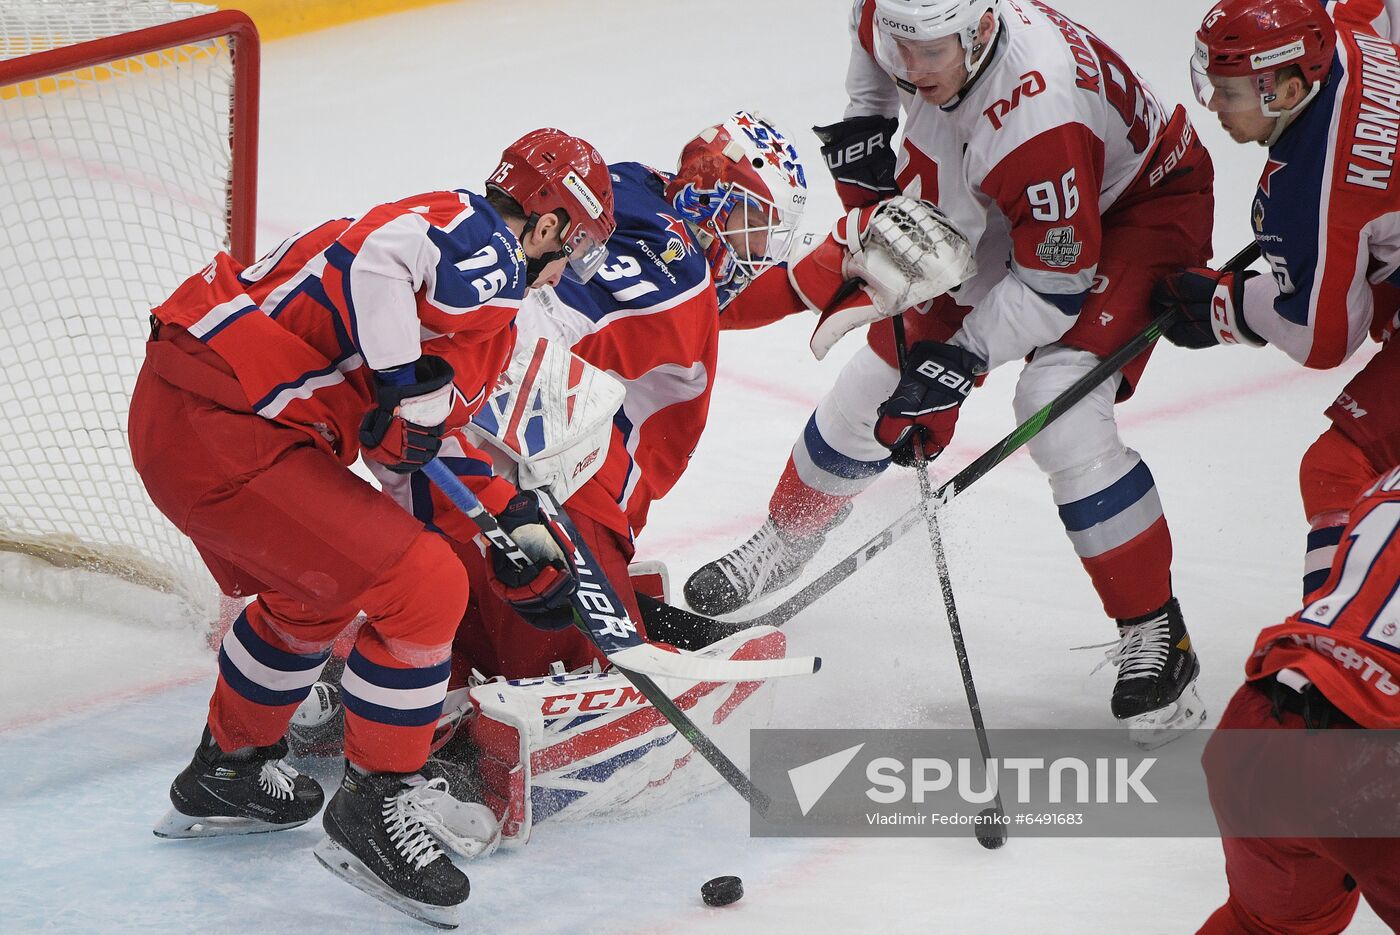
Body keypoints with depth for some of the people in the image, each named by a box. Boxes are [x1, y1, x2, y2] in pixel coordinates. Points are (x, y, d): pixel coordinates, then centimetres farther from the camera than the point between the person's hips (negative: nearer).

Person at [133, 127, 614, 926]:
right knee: (423, 586, -11)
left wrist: (518, 522, 31)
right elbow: (380, 259, -31)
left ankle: (225, 774, 49)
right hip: (220, 433, -11)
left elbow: (433, 435, 30)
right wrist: (410, 385, -27)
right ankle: (372, 809, 3)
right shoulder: (486, 252, -9)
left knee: (314, 592, 32)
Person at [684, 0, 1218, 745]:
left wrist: (966, 358, -31)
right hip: (1002, 207, 8)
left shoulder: (1036, 114, -41)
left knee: (1059, 410, -25)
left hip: (1137, 204, -8)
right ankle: (784, 542, 32)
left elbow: (1058, 280, -32)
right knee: (888, 363, 9)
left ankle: (1156, 636, -14)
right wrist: (865, 118, 0)